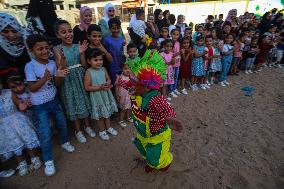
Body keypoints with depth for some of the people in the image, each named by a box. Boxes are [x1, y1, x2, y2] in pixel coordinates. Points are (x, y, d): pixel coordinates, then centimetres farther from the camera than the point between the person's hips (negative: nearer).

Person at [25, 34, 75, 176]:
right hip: (39, 105, -4)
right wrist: (44, 79, -32)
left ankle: (65, 142, 48)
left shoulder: (52, 63, -4)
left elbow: (57, 84, -1)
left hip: (54, 100, 5)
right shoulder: (30, 66, -16)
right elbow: (32, 88, -17)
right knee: (45, 134, -2)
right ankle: (48, 161, 19)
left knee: (62, 123, 19)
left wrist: (58, 76, -22)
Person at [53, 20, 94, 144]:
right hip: (68, 81, -3)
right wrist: (63, 58, -31)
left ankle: (87, 126, 34)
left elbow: (84, 66, -2)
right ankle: (78, 130, 27)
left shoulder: (77, 46, -1)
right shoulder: (57, 49, -9)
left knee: (85, 101, 12)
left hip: (81, 78, 3)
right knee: (73, 105, 8)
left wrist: (82, 53, -16)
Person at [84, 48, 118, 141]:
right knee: (100, 115, 11)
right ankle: (102, 131, 33)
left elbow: (108, 79, 8)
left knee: (108, 112, 20)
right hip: (97, 96, -4)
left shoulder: (103, 69, -3)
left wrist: (108, 84, -15)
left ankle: (108, 127, 42)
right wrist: (100, 87, -24)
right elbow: (87, 87, -17)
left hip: (106, 94, 5)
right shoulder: (89, 72, -17)